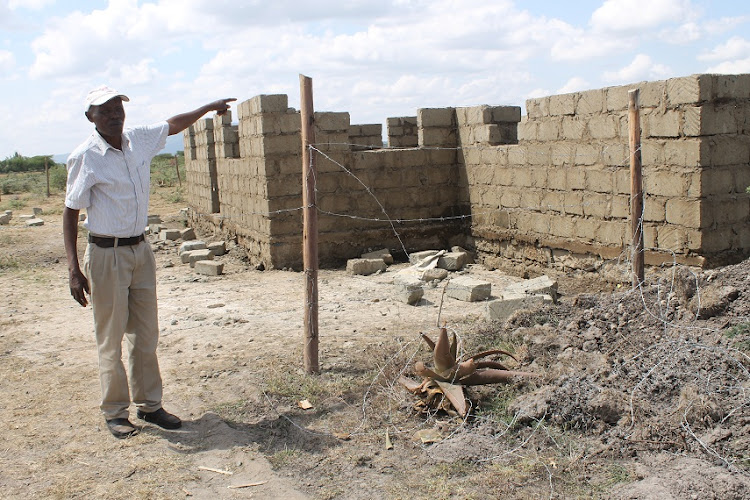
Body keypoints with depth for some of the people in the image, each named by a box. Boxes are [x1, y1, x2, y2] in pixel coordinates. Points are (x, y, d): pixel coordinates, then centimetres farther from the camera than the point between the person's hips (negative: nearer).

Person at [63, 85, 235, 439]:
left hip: (141, 250, 6)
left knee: (146, 334, 11)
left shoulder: (140, 140, 2)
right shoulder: (85, 157, -13)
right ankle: (115, 412, 16)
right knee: (111, 339, 3)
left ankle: (149, 404, 23)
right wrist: (73, 269, -17)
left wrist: (210, 107, 32)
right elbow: (71, 212, -11)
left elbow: (174, 125, 23)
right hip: (107, 254, -6)